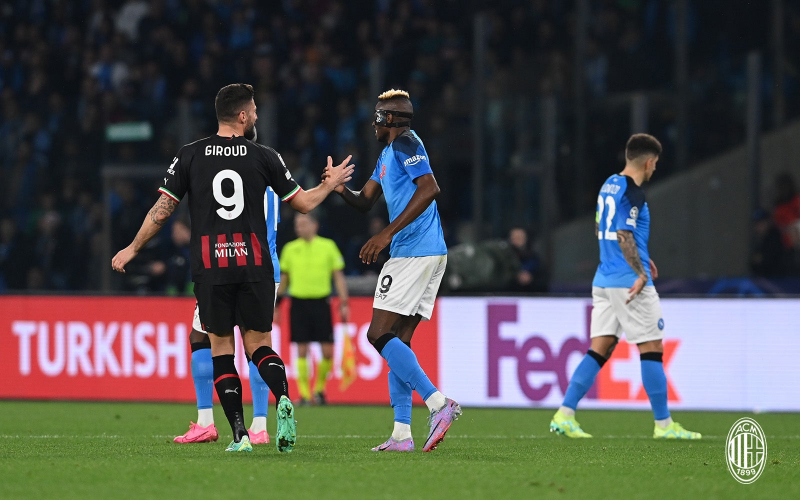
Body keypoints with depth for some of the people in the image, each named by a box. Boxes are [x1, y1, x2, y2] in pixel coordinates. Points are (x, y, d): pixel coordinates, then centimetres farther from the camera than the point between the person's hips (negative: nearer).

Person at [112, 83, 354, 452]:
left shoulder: (190, 156, 3)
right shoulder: (264, 157, 3)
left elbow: (162, 209, 2)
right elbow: (303, 203, 9)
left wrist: (133, 249, 15)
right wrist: (331, 184, 29)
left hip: (210, 268, 0)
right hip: (254, 266, 0)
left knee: (221, 349, 8)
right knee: (258, 345, 9)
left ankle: (240, 435, -2)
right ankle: (283, 398, -22)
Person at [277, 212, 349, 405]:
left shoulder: (328, 246, 2)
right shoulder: (290, 249, 6)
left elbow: (338, 276, 5)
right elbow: (283, 278, 14)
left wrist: (344, 303, -2)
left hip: (321, 302, -1)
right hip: (299, 303, 1)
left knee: (327, 352, -3)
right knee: (302, 351, -3)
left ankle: (320, 388, 19)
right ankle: (304, 394, 1)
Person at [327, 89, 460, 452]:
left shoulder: (405, 143, -7)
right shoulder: (387, 153, 24)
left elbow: (429, 189, -22)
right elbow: (365, 202, 29)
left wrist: (388, 233, -24)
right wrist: (341, 189, 7)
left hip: (413, 253, -10)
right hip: (431, 252, 10)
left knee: (379, 335, -11)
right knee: (398, 341, 8)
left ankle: (438, 403, -20)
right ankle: (401, 433, 3)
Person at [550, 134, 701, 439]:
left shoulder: (609, 185, 15)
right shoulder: (632, 193, -13)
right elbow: (624, 236, -22)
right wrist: (640, 274, -22)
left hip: (604, 279, 9)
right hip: (629, 282, -9)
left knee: (599, 350, 6)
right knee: (652, 350, -1)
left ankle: (564, 415, -3)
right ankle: (664, 425, 2)